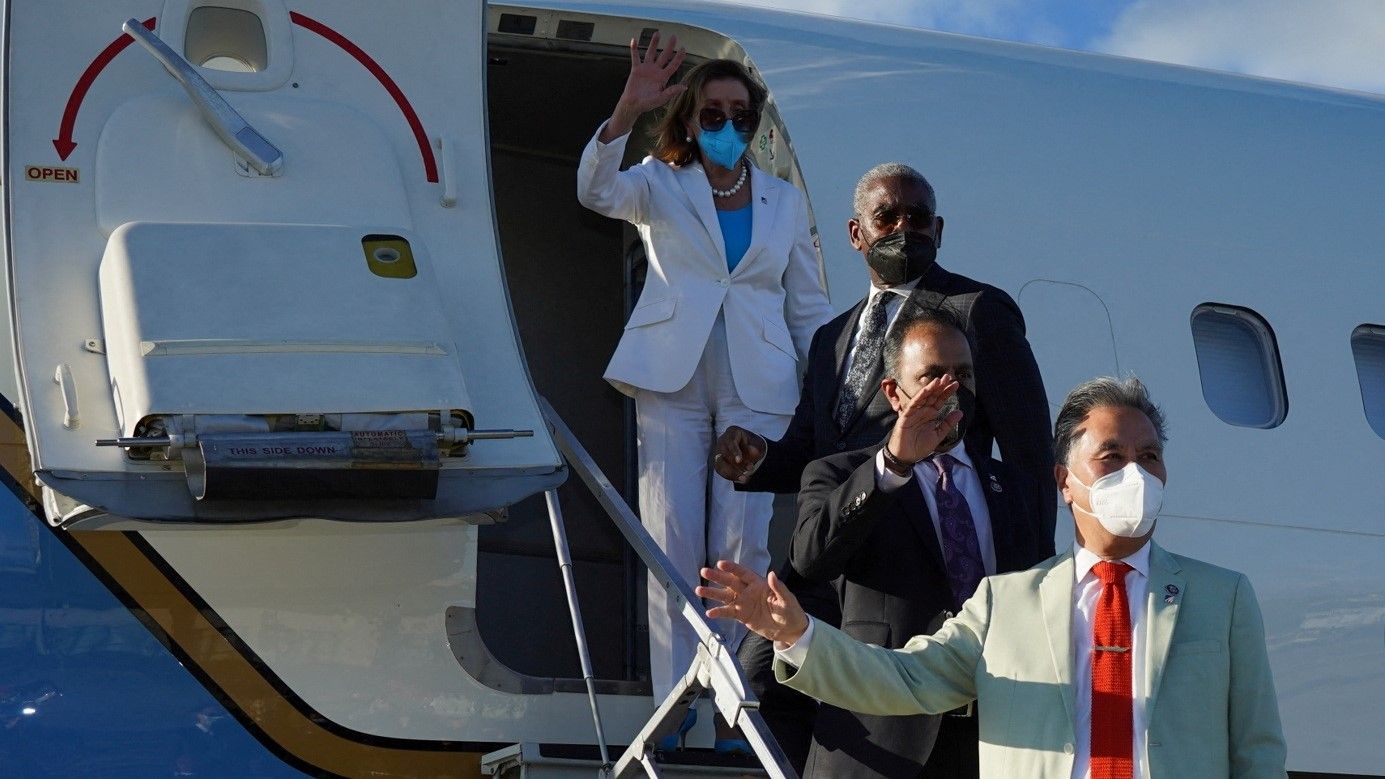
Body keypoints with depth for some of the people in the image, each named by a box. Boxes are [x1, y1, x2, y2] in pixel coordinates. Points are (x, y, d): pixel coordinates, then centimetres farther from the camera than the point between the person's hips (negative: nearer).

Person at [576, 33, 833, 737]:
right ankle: (673, 702, 0)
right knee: (673, 541, -3)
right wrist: (627, 109, -27)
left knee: (744, 544, -3)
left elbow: (808, 307, 16)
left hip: (757, 387, 1)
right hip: (672, 379, -1)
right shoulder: (661, 186, 8)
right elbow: (596, 190, -14)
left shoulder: (785, 202, 15)